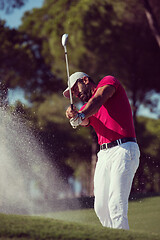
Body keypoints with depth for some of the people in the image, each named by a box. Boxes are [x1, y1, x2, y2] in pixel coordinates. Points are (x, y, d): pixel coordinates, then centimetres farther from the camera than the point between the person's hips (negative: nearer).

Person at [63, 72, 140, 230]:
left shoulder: (108, 81, 7)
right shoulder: (86, 108, 22)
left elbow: (99, 99, -15)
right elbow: (85, 121, -2)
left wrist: (81, 115, -33)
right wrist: (73, 116, -27)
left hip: (124, 150, -7)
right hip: (104, 155, 8)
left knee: (116, 205, -18)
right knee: (101, 207, 3)